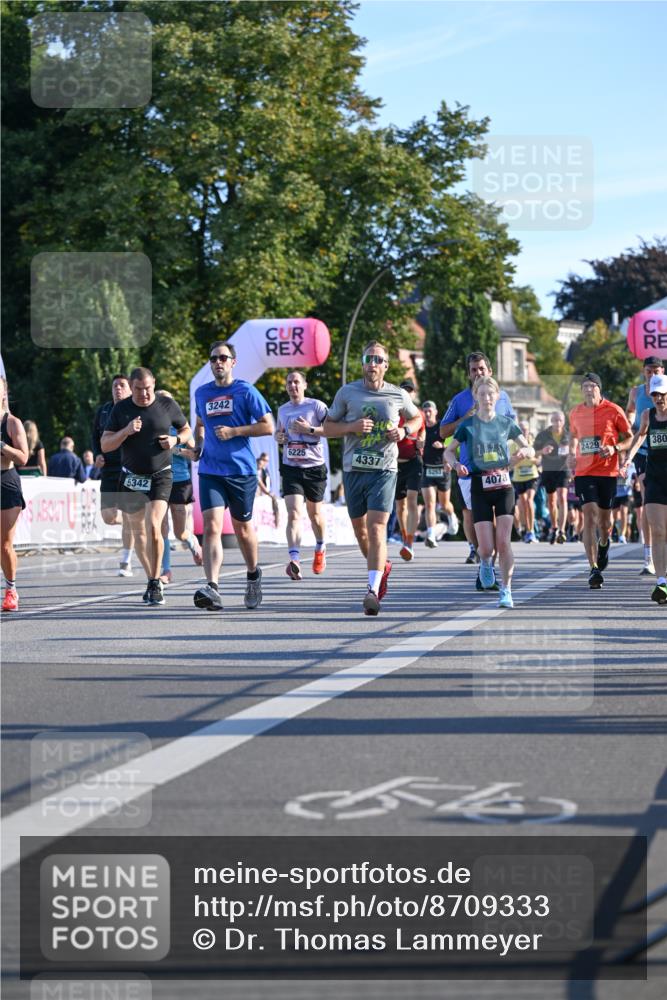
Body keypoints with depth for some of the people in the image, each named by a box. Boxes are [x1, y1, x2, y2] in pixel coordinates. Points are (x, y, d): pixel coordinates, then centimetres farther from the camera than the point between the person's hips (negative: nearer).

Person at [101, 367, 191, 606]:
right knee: (138, 531, 11)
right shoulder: (120, 409, -1)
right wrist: (126, 431, -20)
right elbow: (105, 445, -3)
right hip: (131, 478, 3)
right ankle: (151, 579, 27)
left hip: (160, 476, -3)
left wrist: (175, 439, -10)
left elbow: (187, 430, 12)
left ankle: (156, 583, -13)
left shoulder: (167, 405, -2)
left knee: (154, 526, -19)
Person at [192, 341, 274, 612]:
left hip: (241, 470, -2)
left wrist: (234, 431, -14)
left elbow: (268, 426, -6)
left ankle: (253, 575, 37)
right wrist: (198, 446, 10)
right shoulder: (202, 393, 11)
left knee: (242, 528, 11)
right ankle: (212, 589, -25)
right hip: (210, 470, 2)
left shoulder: (245, 391, -3)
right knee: (211, 526, -14)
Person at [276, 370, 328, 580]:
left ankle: (320, 549, 42)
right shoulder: (282, 409, 11)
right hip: (291, 467, 2)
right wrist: (279, 437, 4)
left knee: (314, 513, 14)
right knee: (294, 514, -15)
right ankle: (294, 560, -28)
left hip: (314, 466, -2)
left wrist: (310, 429, -20)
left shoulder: (316, 406, -4)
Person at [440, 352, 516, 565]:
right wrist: (465, 418, -7)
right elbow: (443, 432, 6)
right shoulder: (460, 399, 6)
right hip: (469, 465, 0)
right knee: (470, 510, 3)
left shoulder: (502, 397, 10)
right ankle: (475, 549, 18)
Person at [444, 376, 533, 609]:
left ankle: (506, 591, 0)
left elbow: (530, 449, 10)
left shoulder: (506, 423, 4)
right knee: (486, 548, -6)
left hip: (503, 486, 0)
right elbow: (448, 451, 7)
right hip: (479, 488, 0)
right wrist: (456, 464, -14)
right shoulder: (468, 425, 1)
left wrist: (524, 452, -13)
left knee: (503, 541, -11)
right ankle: (486, 563, 30)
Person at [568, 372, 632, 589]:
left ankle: (604, 544, 47)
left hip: (608, 472, -1)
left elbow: (630, 438, 2)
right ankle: (594, 570, -16)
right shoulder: (575, 413, 7)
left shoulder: (613, 411, -4)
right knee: (589, 516, -12)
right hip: (583, 472, 1)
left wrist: (615, 448, -16)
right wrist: (572, 453, 7)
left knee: (604, 516, 10)